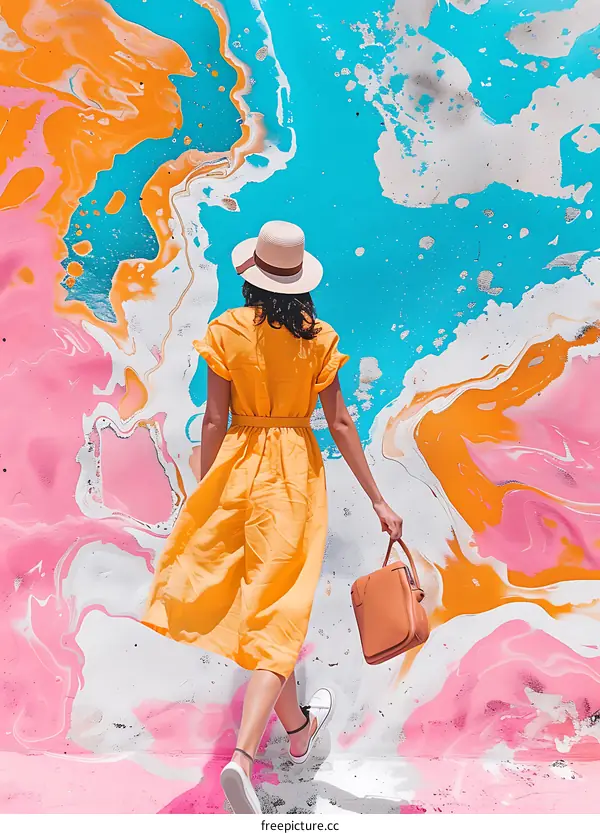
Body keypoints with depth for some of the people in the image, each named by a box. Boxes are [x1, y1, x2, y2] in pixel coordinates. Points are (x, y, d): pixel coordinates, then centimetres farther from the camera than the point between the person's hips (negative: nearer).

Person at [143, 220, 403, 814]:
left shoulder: (227, 331, -5)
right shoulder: (318, 337, -3)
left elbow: (214, 420, -5)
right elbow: (340, 423, -5)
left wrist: (204, 495, 5)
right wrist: (377, 500, 1)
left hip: (238, 466, 1)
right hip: (296, 470, -1)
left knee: (260, 600, 18)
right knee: (278, 609, 1)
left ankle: (298, 727, 35)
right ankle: (243, 754, -14)